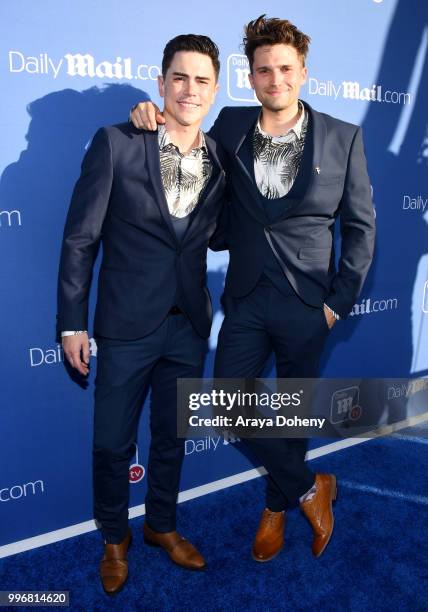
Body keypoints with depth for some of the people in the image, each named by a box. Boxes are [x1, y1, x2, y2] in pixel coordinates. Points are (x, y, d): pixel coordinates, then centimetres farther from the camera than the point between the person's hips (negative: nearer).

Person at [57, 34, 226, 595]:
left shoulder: (220, 159, 3)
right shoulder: (116, 144, -9)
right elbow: (80, 239, -8)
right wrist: (72, 322, -8)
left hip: (189, 327, 4)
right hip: (127, 325, -3)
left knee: (171, 438, 20)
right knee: (113, 444, 12)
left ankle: (162, 525, 45)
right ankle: (114, 538, 39)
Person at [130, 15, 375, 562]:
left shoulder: (343, 138, -4)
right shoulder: (232, 126, 2)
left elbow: (360, 227, -1)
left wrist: (338, 302, -5)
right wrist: (153, 120, -4)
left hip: (306, 304, -2)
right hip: (246, 298, 3)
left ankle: (277, 505, 40)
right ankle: (310, 487, 25)